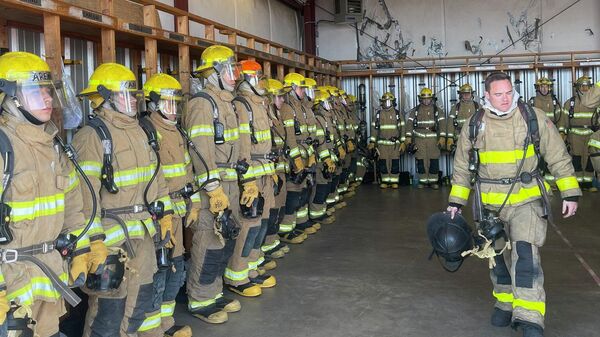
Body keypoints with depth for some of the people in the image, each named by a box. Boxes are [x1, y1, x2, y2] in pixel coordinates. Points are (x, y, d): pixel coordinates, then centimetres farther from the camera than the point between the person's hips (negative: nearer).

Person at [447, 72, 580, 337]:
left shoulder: (534, 118, -5)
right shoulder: (474, 125, 0)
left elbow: (558, 157, 1)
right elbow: (462, 167, 9)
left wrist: (570, 194, 0)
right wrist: (455, 202, 8)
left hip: (526, 200, -3)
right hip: (491, 203, 3)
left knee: (525, 253, -17)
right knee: (499, 255, 14)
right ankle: (505, 303, 34)